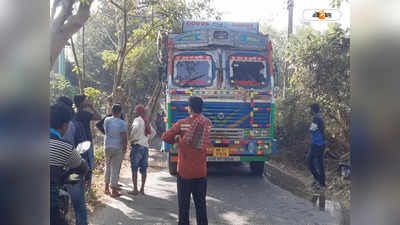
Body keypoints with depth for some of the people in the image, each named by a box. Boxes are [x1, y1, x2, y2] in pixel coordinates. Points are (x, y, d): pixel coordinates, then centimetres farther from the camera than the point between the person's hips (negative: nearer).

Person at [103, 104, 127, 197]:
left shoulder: (106, 120, -1)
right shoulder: (122, 123, -13)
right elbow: (124, 137, -13)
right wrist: (125, 148, -4)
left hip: (107, 147, 4)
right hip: (118, 148, -4)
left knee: (108, 167, 19)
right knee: (115, 169, 1)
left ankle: (106, 187, 24)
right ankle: (113, 190, 5)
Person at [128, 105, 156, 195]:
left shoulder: (137, 119, -7)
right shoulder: (146, 121, 16)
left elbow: (136, 127, -29)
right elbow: (153, 132, 24)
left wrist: (131, 138, -18)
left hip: (137, 146, -7)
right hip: (146, 146, 7)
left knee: (134, 169, -2)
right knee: (143, 169, 9)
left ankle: (135, 189, -2)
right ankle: (142, 189, 14)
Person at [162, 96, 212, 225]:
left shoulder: (182, 124, -10)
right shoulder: (207, 123, -2)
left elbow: (165, 137, -12)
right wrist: (181, 139, 4)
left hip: (184, 171, -2)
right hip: (200, 172, 2)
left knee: (184, 203, 9)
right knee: (200, 203, 10)